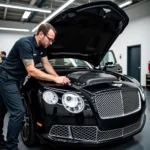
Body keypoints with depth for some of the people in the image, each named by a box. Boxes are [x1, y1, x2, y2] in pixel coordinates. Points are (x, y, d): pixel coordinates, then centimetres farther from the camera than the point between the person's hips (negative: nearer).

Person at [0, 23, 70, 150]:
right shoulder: (25, 43, -27)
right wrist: (55, 79, -27)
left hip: (14, 79, 9)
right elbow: (31, 71, -30)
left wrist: (59, 78, -7)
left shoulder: (42, 46, 0)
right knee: (18, 112, -14)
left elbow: (47, 65, 7)